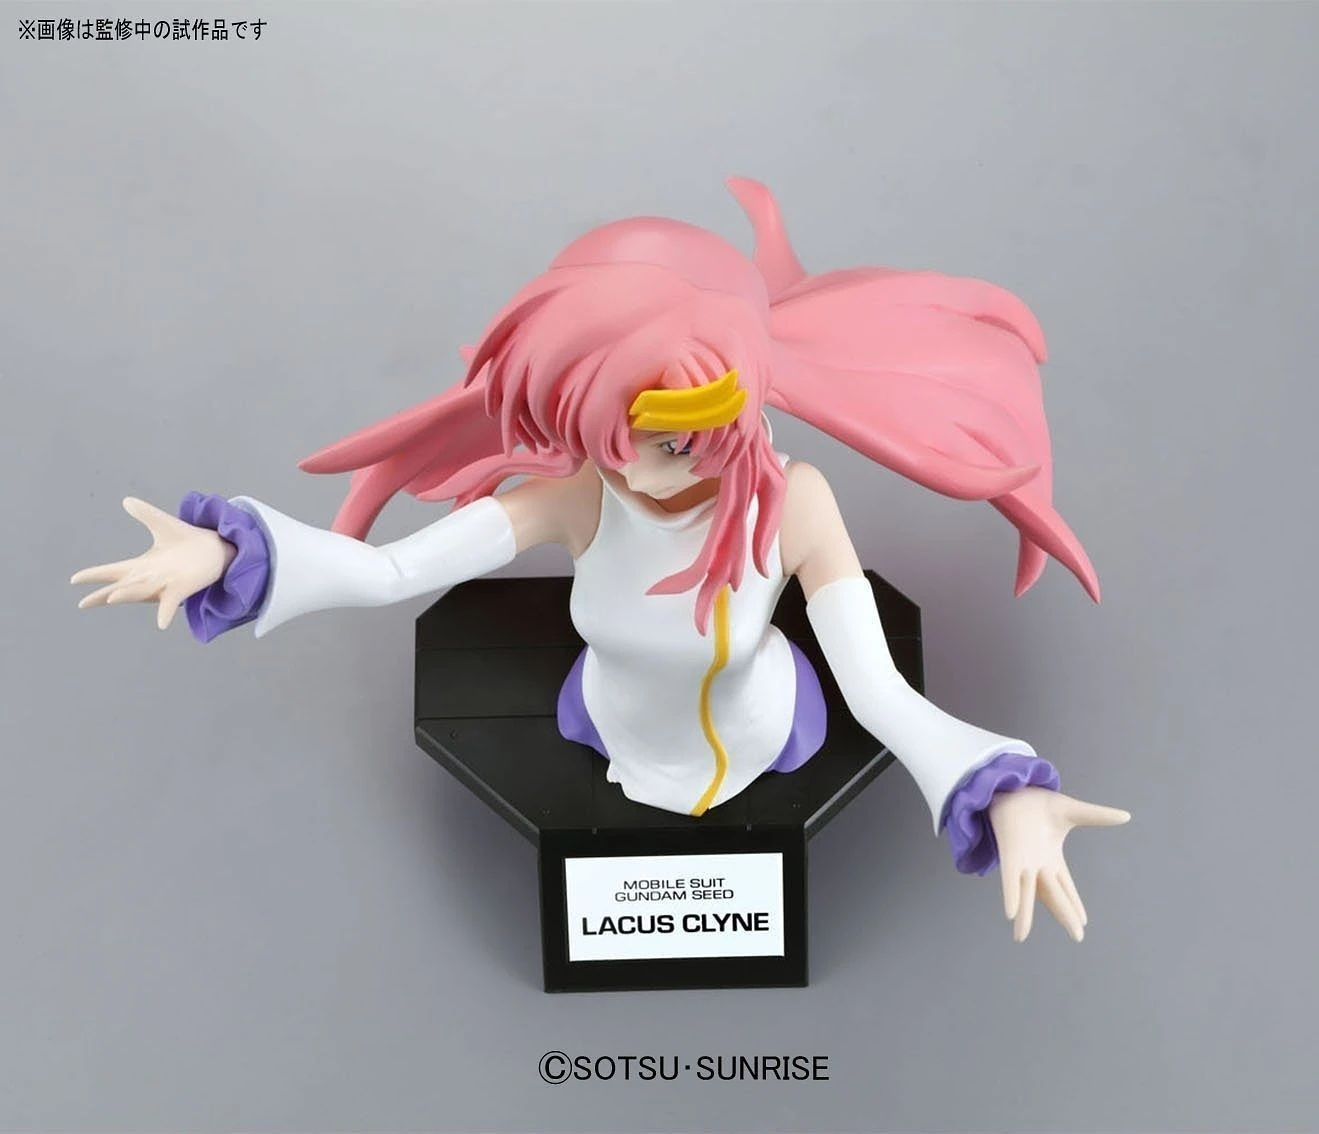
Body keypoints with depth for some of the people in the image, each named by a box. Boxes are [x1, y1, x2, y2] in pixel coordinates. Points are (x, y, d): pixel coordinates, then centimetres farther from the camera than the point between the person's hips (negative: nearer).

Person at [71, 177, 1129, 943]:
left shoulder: (793, 500, -42)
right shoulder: (576, 489, -36)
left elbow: (882, 694, -48)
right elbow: (386, 572, -44)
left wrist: (1006, 798, -67)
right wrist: (221, 554, -61)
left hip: (752, 734, -1)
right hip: (620, 725, 2)